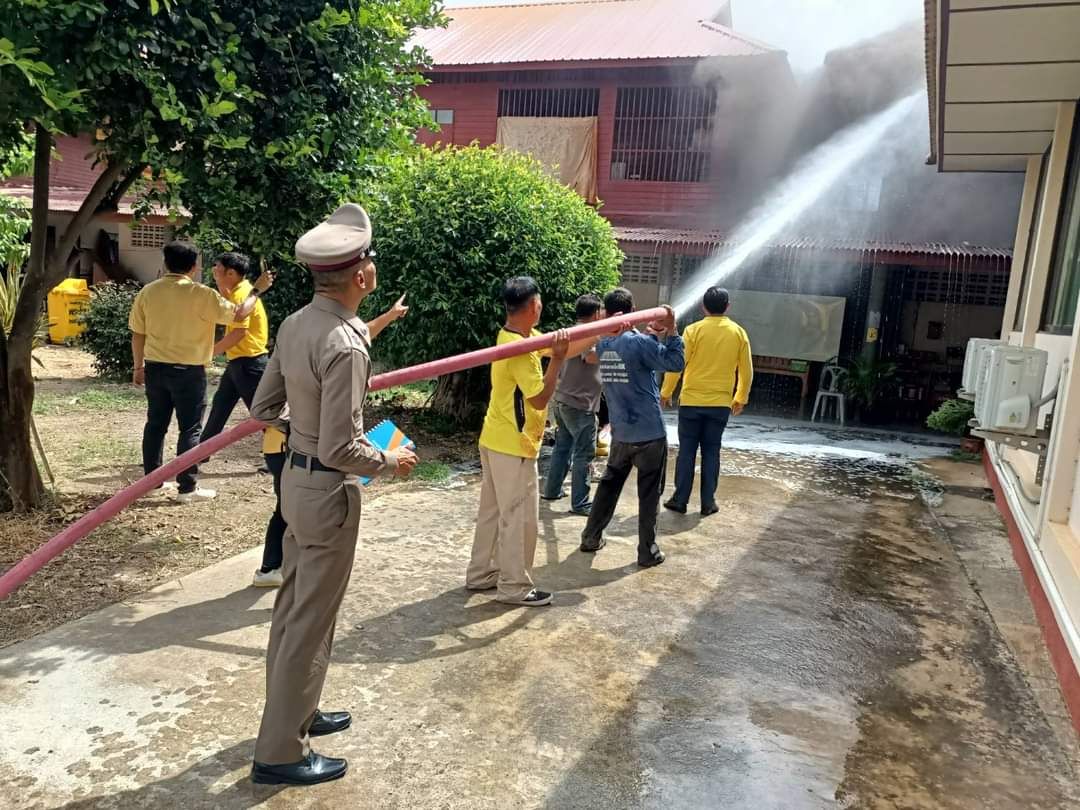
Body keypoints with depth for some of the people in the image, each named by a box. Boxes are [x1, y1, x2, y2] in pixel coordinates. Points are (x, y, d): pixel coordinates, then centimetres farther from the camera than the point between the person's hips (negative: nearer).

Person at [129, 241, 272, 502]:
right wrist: (257, 290, 5)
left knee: (156, 424, 15)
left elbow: (137, 334, 7)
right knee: (190, 429, 2)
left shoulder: (147, 292, 2)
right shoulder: (201, 294, -13)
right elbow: (238, 314, -9)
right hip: (188, 372, -5)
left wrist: (138, 366, 18)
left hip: (155, 368, 5)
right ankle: (187, 488, 5)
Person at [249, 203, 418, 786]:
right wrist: (391, 461, -10)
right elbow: (340, 448, -26)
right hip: (329, 491, -9)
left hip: (296, 477, 9)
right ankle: (280, 751, 20)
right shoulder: (345, 344, -26)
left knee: (293, 606, 21)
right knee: (311, 621, 5)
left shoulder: (295, 324, 1)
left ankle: (293, 713, 40)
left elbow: (263, 408, 8)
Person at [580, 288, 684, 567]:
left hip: (620, 434, 6)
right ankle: (648, 551, 11)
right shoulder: (639, 342, -16)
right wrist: (671, 330, -5)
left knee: (609, 485, 20)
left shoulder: (602, 344, 5)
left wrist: (653, 334, 11)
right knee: (649, 493, 5)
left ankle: (591, 537, 26)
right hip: (650, 434, -6)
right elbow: (675, 363, -11)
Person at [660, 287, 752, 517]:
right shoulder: (738, 332, 1)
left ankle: (680, 500, 9)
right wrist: (741, 398, 18)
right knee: (711, 452, 9)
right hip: (720, 403, 2)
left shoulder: (694, 330, -7)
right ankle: (708, 502, 12)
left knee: (687, 451, 6)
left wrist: (666, 393, 4)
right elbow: (746, 371, 6)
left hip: (691, 401, -2)